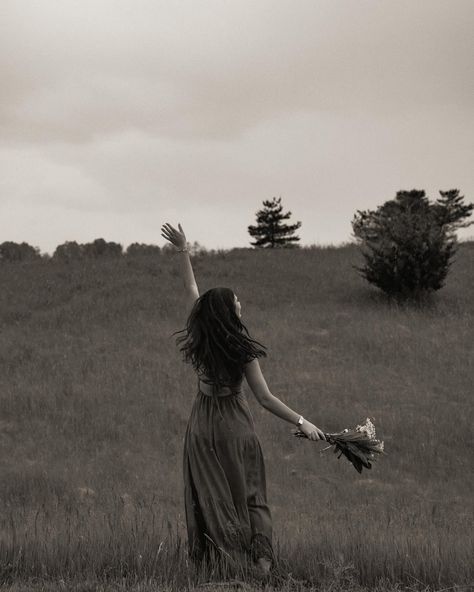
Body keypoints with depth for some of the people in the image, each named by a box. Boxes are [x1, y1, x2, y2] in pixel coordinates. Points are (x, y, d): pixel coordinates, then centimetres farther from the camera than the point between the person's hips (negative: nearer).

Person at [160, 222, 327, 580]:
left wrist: (183, 251, 13)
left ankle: (213, 563, 6)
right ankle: (261, 559, -2)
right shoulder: (242, 349, -18)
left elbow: (191, 290, 5)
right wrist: (302, 422, -14)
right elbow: (265, 398, -19)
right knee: (249, 496, 8)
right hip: (234, 426, -3)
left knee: (210, 497, 8)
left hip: (203, 426, 3)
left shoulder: (199, 338, -8)